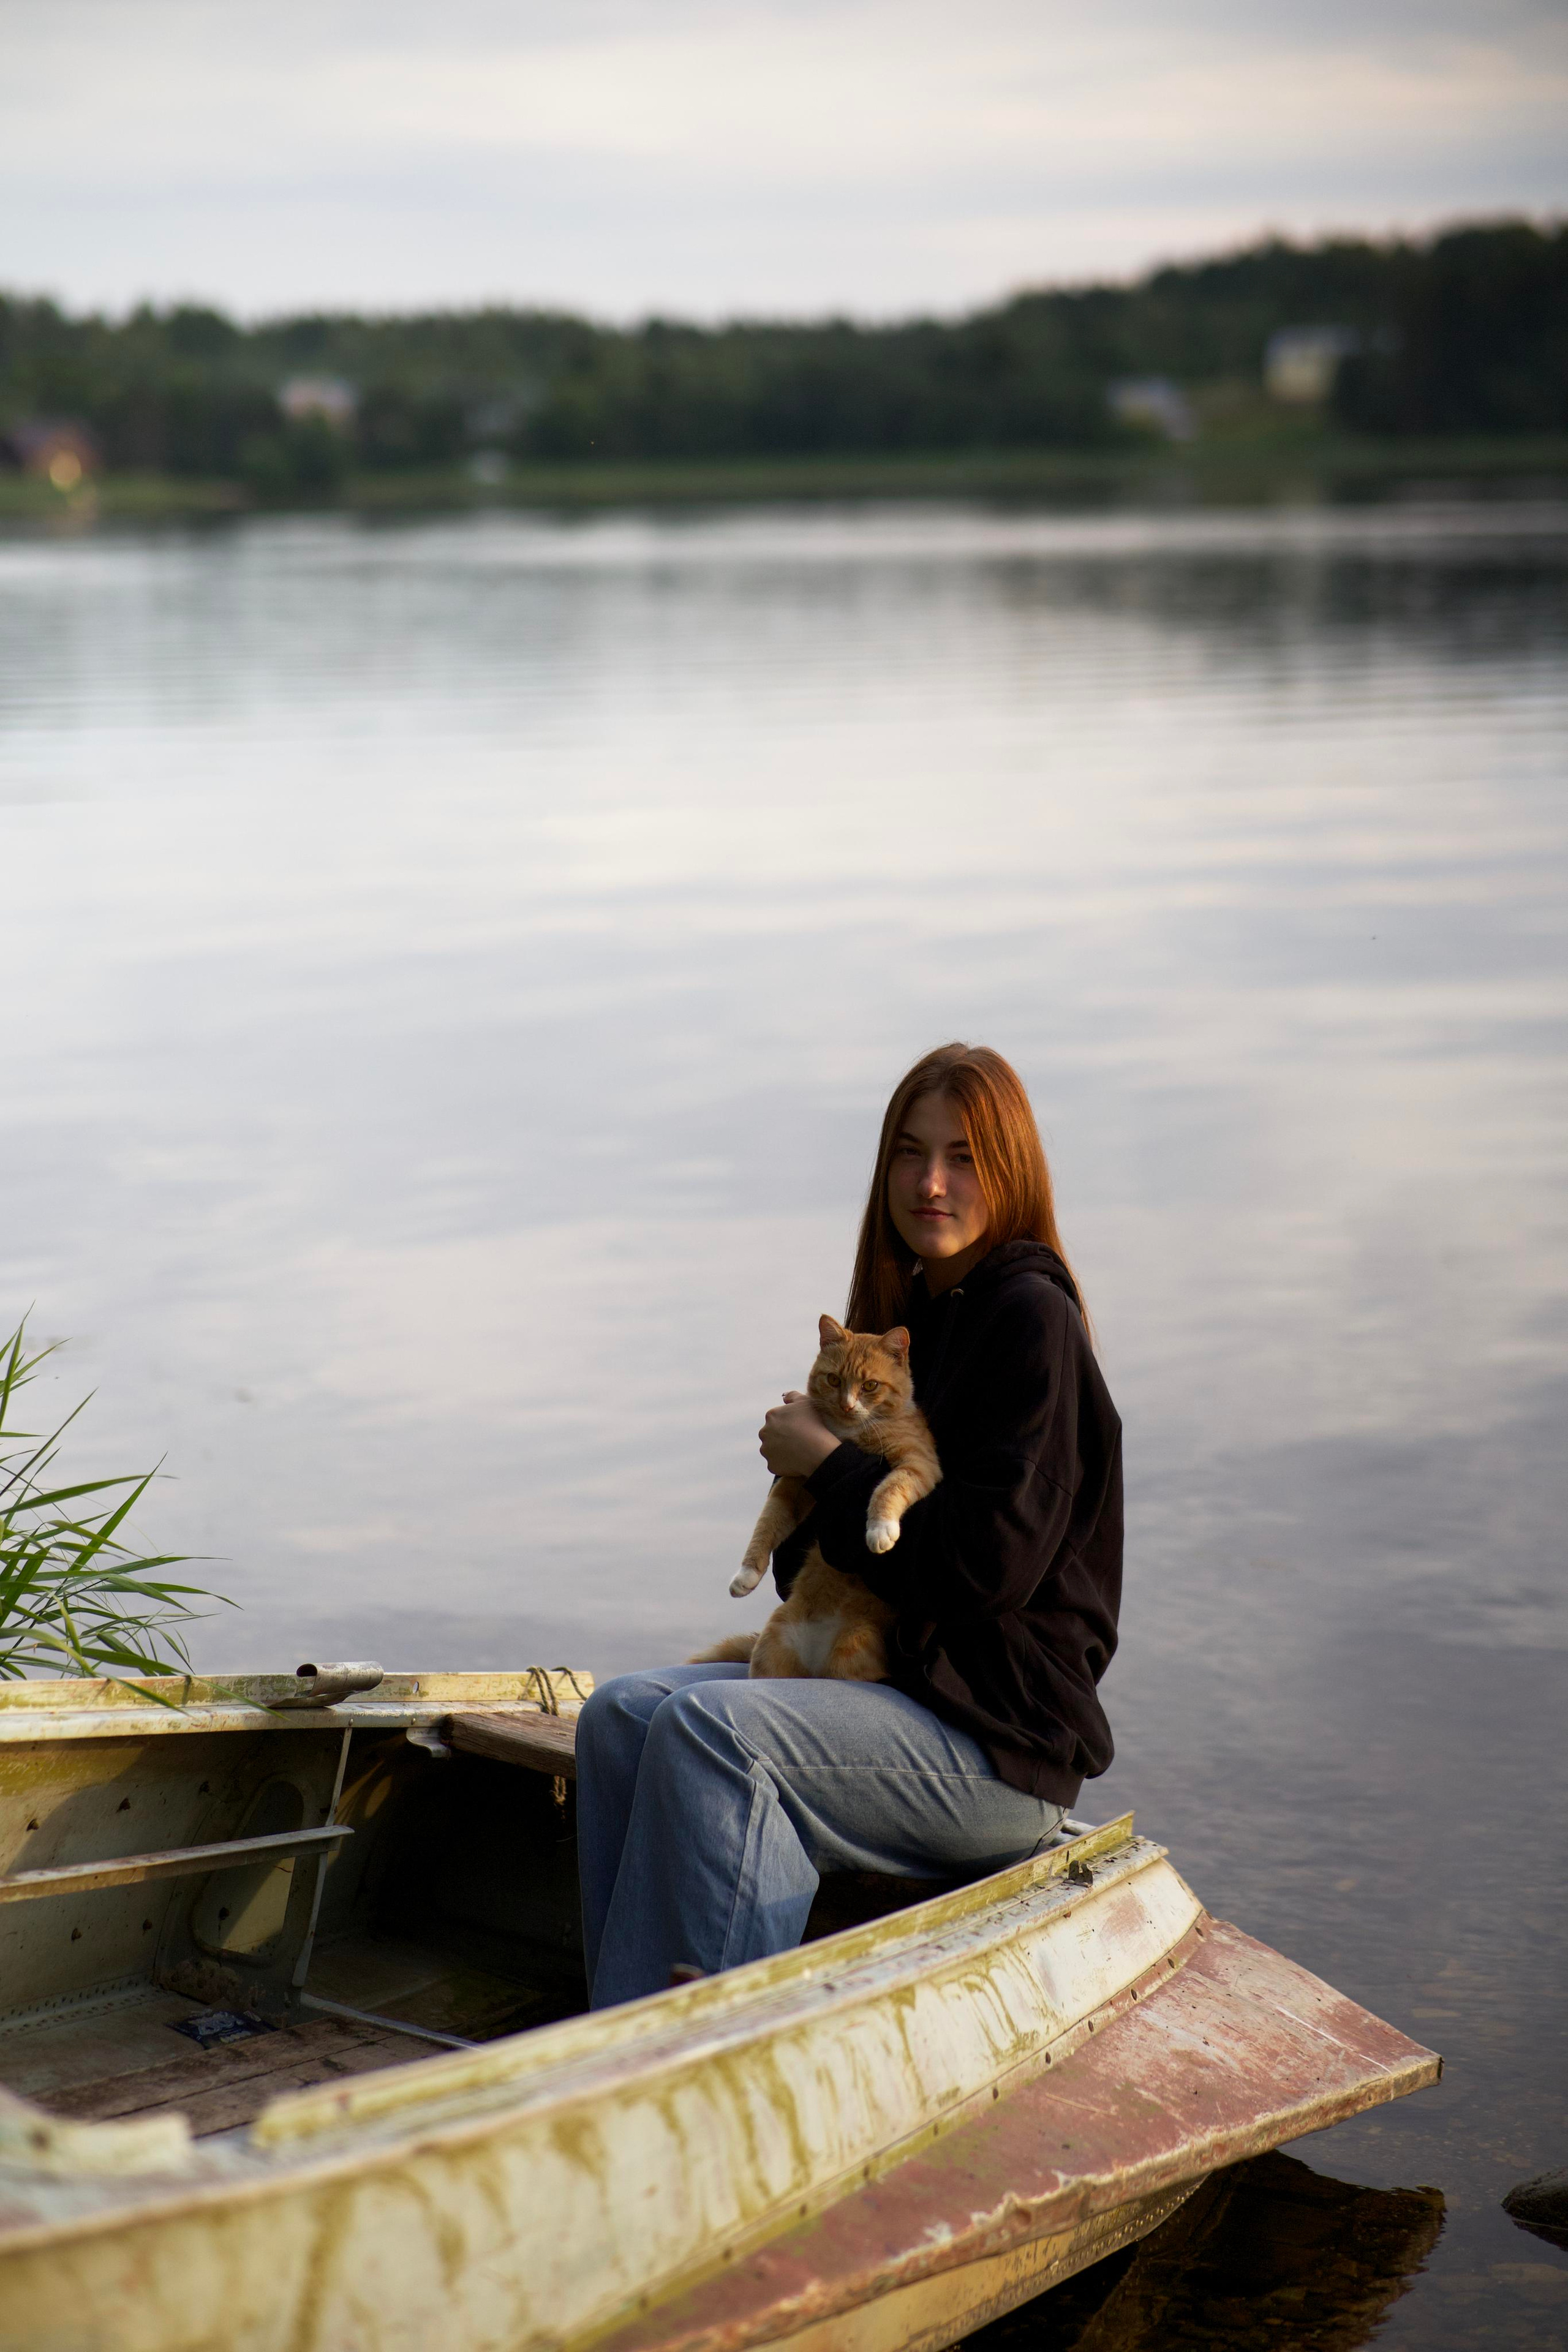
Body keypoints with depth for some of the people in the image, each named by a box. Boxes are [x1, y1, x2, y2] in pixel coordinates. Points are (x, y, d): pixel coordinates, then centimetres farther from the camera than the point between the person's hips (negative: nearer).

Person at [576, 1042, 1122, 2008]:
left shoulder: (1030, 1316, -11)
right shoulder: (910, 1313, 16)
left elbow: (989, 1565, -20)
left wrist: (829, 1465, -10)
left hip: (1002, 1743, -9)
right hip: (899, 1689, 9)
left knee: (710, 1730, -26)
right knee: (624, 1714, -7)